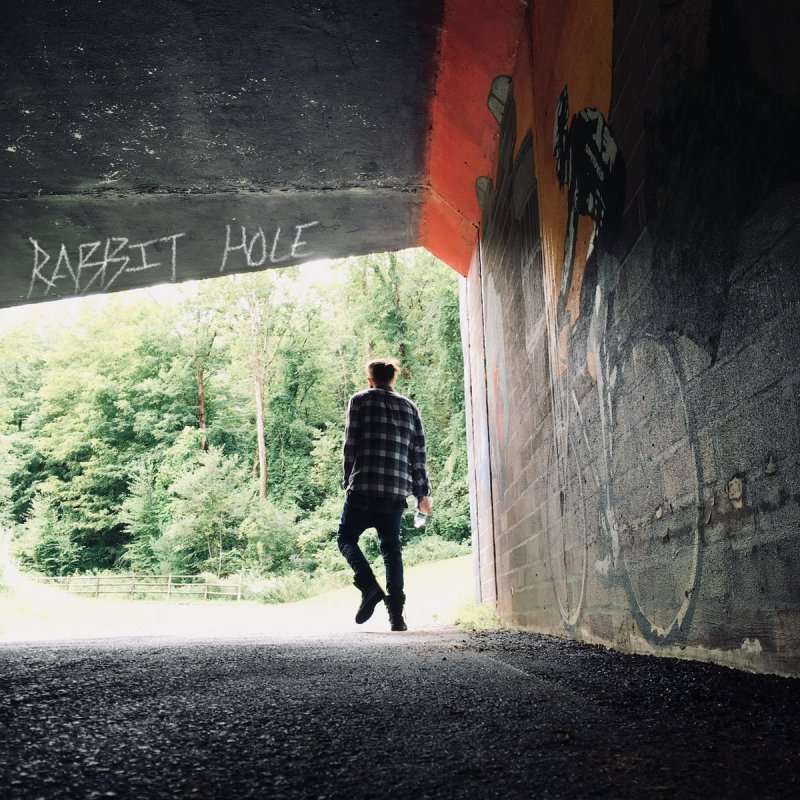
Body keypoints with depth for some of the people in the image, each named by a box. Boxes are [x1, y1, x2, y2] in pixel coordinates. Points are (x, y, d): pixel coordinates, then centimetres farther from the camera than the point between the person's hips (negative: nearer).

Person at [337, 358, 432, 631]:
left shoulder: (360, 400, 6)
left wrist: (348, 482, 8)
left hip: (364, 487, -3)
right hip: (398, 490, 4)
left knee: (346, 537, 11)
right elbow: (419, 453, 12)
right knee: (391, 547, 9)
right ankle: (396, 613, -1)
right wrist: (422, 493, 16)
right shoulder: (409, 407, 16)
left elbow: (350, 445, 0)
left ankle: (368, 583, -14)